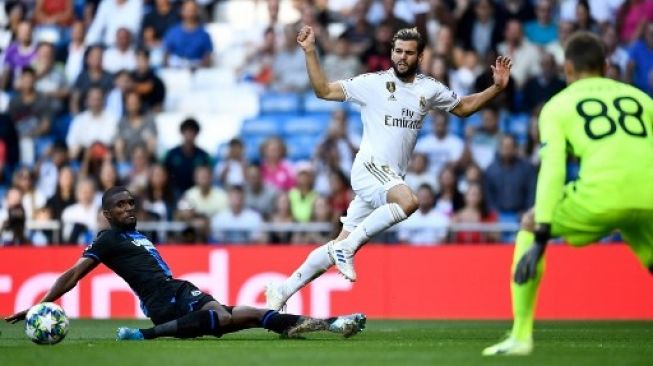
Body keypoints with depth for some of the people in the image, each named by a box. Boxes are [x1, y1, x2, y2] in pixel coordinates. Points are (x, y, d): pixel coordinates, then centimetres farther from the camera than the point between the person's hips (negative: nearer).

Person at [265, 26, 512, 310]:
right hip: (369, 166, -6)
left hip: (392, 178, 6)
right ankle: (348, 247, -24)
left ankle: (283, 290, 14)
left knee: (342, 245, 5)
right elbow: (324, 90, 0)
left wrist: (497, 88, 15)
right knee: (408, 201, -36)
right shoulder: (373, 83, -2)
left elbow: (463, 107, 27)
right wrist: (310, 52, -9)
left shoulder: (429, 89, 12)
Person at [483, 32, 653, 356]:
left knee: (530, 225, 23)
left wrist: (541, 237, -1)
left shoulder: (558, 105, 17)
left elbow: (552, 168, 5)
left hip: (602, 193, -2)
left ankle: (520, 336, 17)